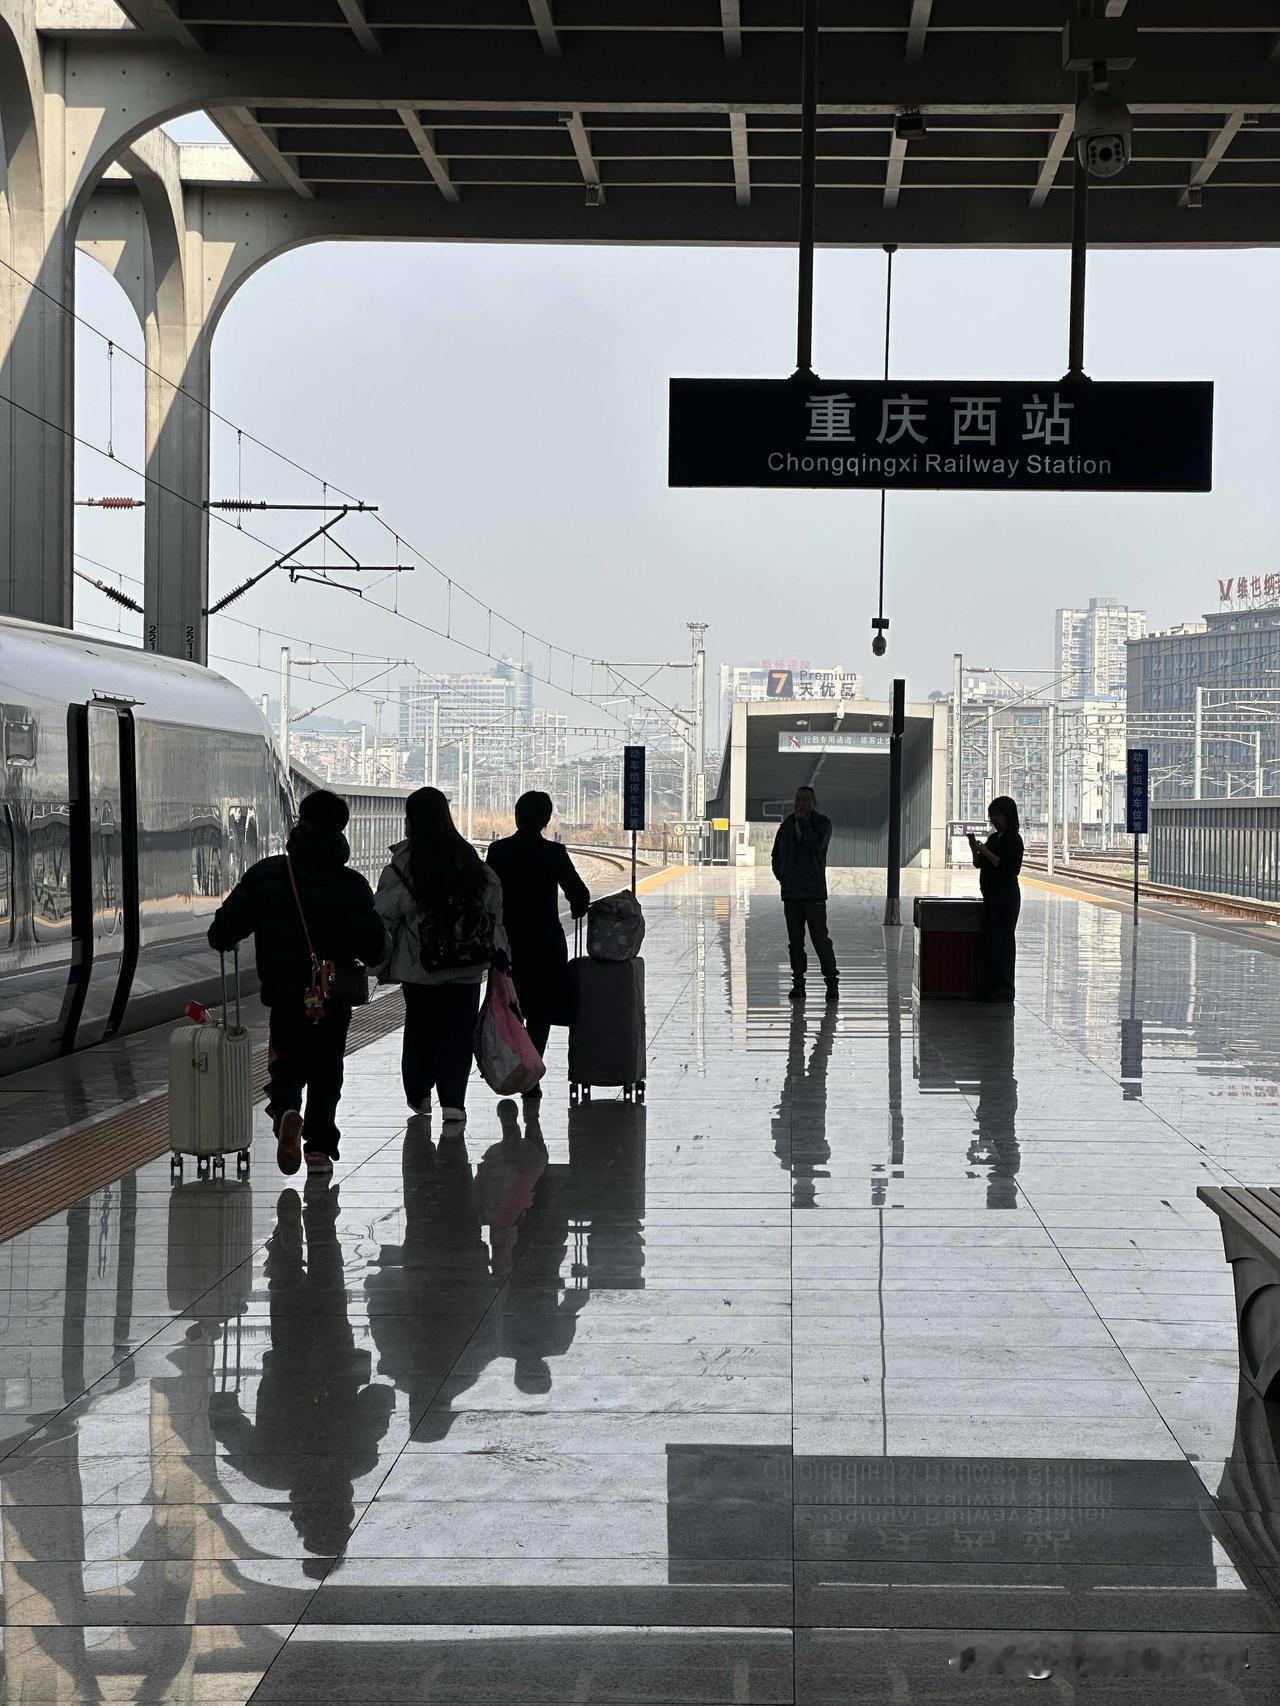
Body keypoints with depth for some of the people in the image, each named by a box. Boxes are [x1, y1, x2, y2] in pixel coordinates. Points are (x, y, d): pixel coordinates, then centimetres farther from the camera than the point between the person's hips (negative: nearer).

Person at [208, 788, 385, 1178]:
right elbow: (374, 948, -10)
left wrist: (222, 941, 16)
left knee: (288, 1064, 13)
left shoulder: (266, 874, -7)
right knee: (326, 1071, 16)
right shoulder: (352, 885, -9)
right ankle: (319, 1145, 13)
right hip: (335, 999, 0)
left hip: (285, 994, 0)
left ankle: (286, 1110, -17)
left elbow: (227, 923, -6)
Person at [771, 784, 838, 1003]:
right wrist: (781, 876, 10)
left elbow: (816, 845, -18)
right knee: (795, 940, 5)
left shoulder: (822, 823, 1)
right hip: (791, 891, 4)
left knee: (820, 937, -8)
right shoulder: (787, 825, 13)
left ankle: (832, 982, -2)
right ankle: (798, 983, 10)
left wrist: (803, 823, -12)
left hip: (814, 891, -4)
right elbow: (776, 855, 23)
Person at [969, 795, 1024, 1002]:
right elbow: (978, 863, 18)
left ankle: (1004, 989, -4)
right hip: (991, 894, 9)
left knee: (1003, 939, -7)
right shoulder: (994, 838, 15)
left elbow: (1007, 866, -20)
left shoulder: (1013, 839, -10)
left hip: (1006, 895, -9)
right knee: (990, 938, 9)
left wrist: (985, 851, -19)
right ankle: (992, 986, 14)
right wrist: (974, 847, 1)